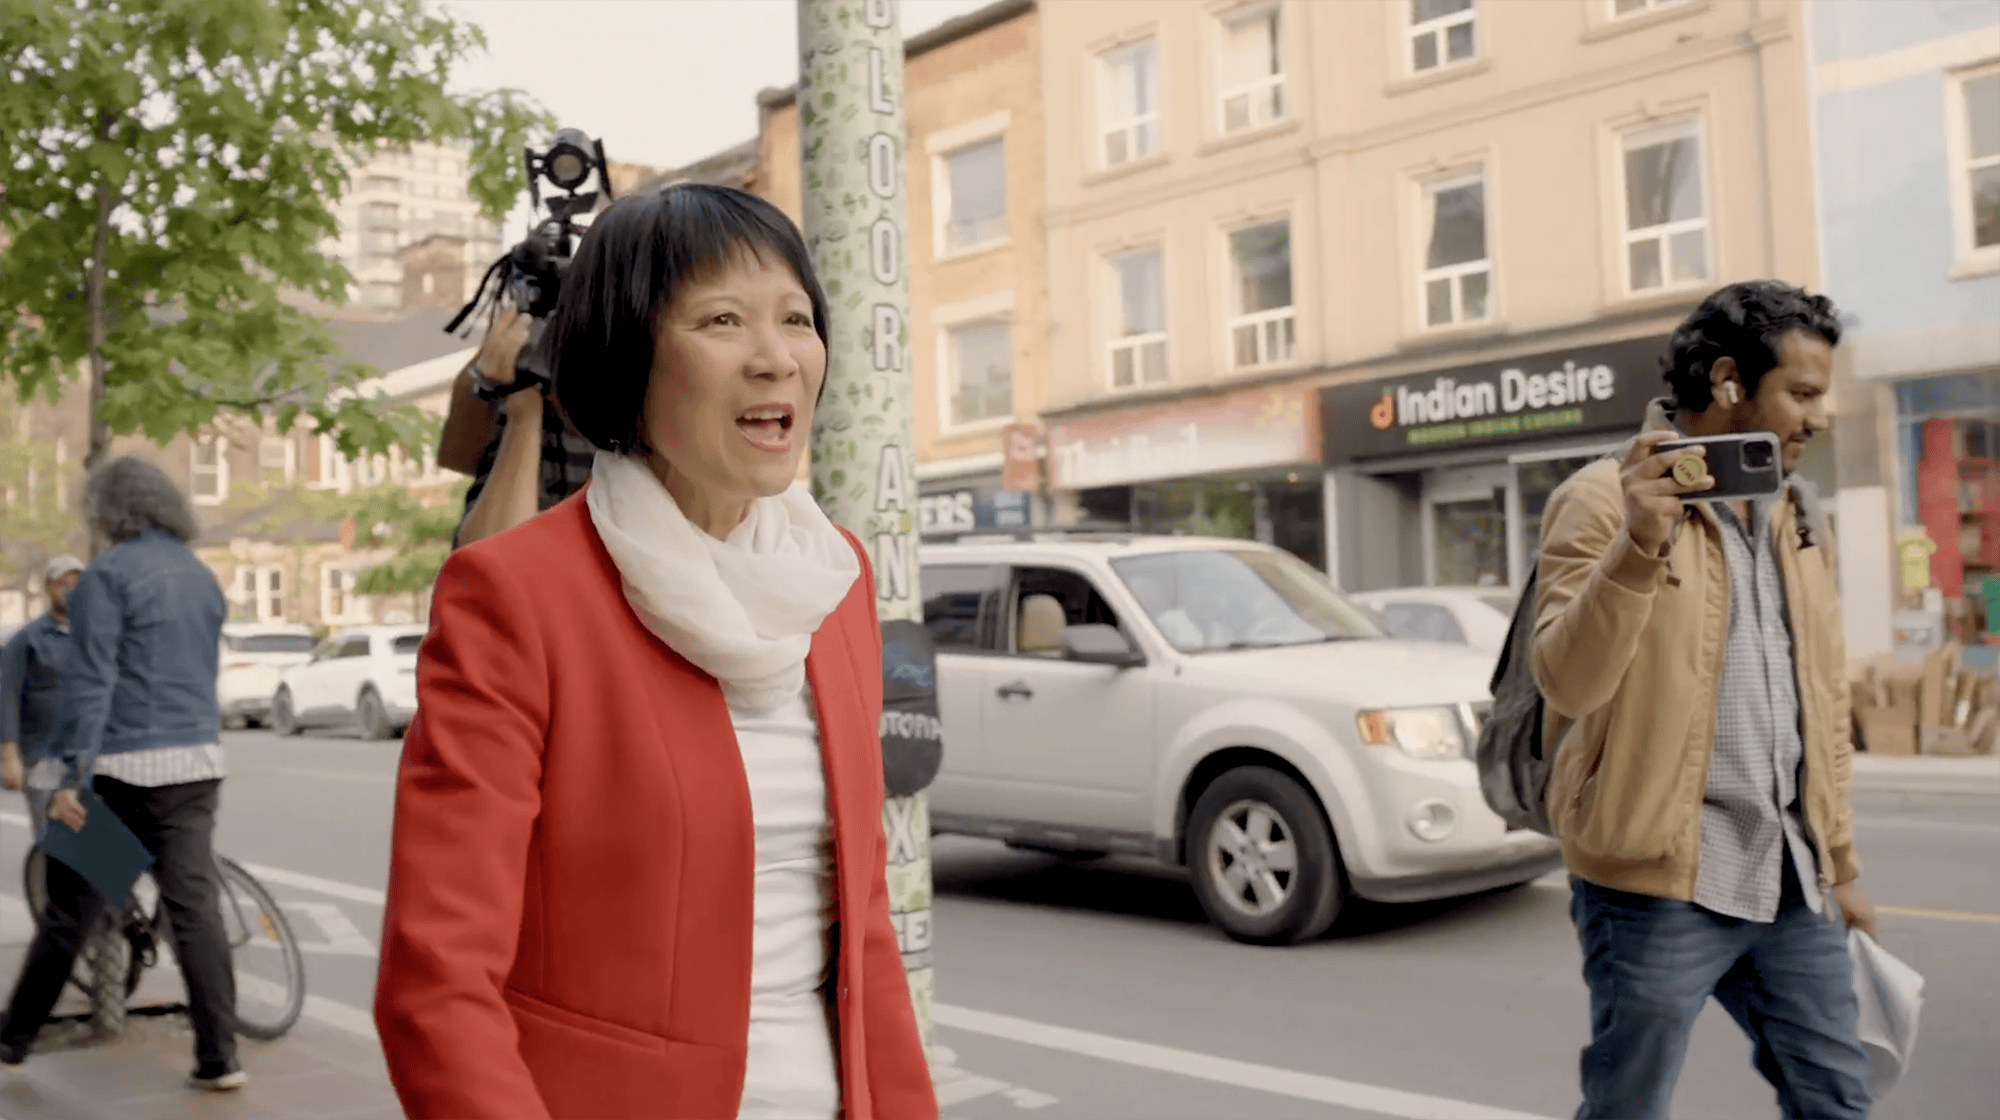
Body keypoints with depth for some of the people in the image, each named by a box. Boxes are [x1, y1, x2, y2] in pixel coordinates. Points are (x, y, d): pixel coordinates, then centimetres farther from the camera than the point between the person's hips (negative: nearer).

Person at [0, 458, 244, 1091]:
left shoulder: (108, 575, -7)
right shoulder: (201, 576, 14)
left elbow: (90, 681, -14)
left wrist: (68, 776, -14)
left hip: (125, 767, -5)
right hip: (198, 765, 6)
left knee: (69, 911, 8)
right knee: (196, 906, 3)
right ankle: (219, 1058, 2)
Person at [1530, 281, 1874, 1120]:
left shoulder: (1794, 515, 14)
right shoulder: (1605, 499, -9)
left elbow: (1823, 702, 20)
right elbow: (1566, 681, -21)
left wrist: (1839, 862, 20)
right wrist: (1640, 545, -34)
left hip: (1789, 883, 7)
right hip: (1659, 884, -7)